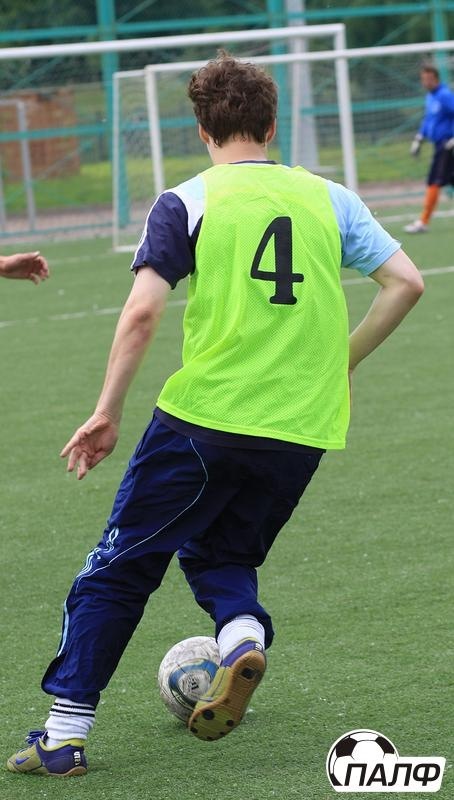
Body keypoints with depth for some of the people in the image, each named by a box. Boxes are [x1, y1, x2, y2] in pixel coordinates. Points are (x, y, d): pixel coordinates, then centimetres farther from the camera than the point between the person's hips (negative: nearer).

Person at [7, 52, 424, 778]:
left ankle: (64, 735, 6)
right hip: (302, 432, 4)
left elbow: (142, 313, -11)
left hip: (204, 416, -3)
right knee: (219, 554, 24)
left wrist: (106, 414, -5)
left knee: (121, 566, 8)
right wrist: (342, 362, 15)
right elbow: (406, 282, 5)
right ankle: (243, 638, -9)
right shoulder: (328, 198, 9)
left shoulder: (186, 203, -1)